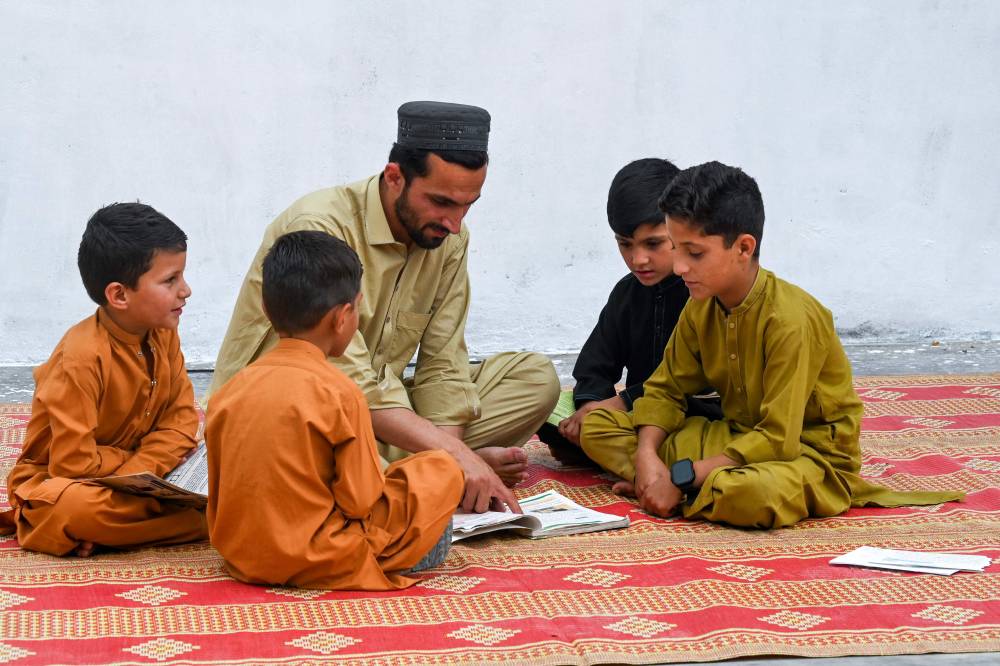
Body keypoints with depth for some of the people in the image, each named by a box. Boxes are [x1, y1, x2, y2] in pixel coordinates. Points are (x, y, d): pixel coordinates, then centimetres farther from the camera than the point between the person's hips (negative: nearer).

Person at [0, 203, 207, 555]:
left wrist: (134, 475, -21)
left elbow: (182, 421, -5)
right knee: (77, 508, -42)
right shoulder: (82, 357, -24)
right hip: (57, 482, -8)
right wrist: (139, 462, -12)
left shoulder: (164, 335, -2)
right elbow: (75, 463, -26)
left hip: (134, 479, 8)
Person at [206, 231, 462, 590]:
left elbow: (218, 498, 9)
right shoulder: (339, 392, -14)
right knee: (441, 470, 3)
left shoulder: (228, 391, 3)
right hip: (319, 565, -6)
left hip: (241, 560, 7)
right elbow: (362, 503, -10)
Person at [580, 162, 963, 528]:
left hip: (809, 452, -7)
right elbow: (666, 390, 4)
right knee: (597, 425, -4)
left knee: (752, 494, -44)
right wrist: (647, 456, -17)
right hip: (738, 437, 7)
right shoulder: (700, 309, -2)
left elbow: (777, 440, -27)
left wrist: (682, 477, -27)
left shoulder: (789, 320, -25)